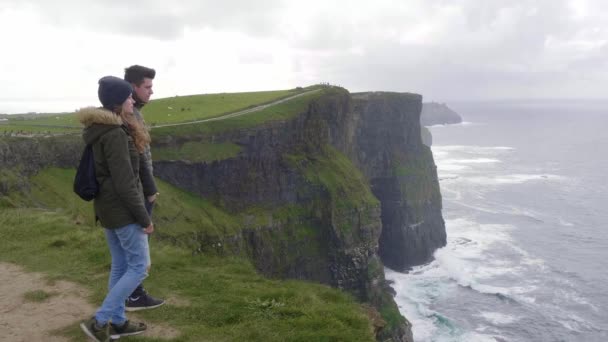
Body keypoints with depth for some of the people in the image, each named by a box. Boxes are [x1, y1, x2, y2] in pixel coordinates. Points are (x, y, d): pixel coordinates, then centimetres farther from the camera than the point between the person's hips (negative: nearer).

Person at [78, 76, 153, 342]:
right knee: (139, 267, 0)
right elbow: (124, 183, -22)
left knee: (120, 266, 16)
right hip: (123, 211, -10)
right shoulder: (116, 134, -20)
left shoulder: (101, 131, 11)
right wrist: (144, 218, -16)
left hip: (107, 208, 10)